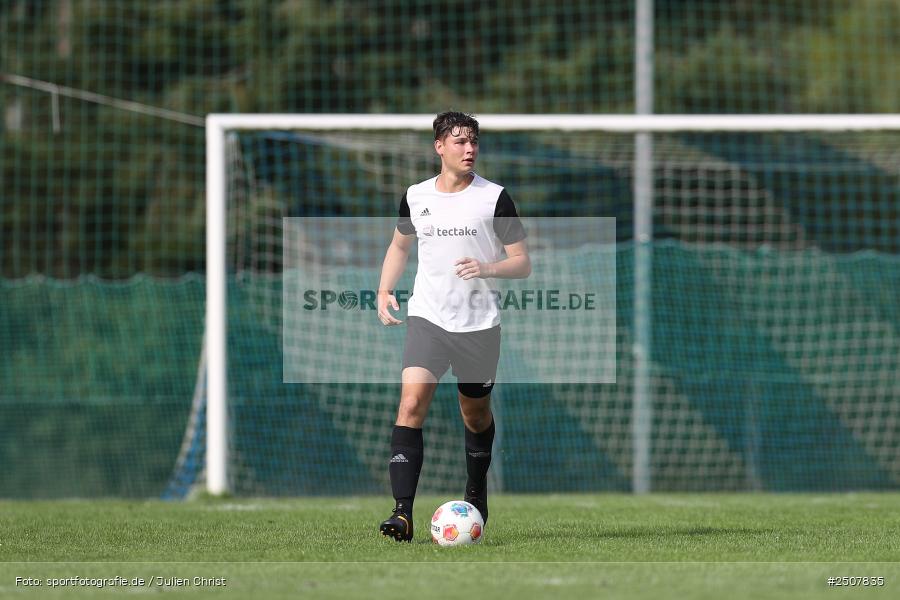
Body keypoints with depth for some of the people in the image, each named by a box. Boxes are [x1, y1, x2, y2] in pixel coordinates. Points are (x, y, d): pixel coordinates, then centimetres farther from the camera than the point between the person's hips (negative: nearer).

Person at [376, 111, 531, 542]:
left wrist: (487, 268, -21)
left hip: (479, 324, -1)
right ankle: (403, 512, -23)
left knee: (475, 414, 13)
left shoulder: (494, 198, -3)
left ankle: (476, 493, 42)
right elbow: (400, 245, 24)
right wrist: (385, 290, 8)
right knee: (412, 402, -18)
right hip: (427, 318, 1)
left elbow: (522, 264, -1)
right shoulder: (415, 197, 5)